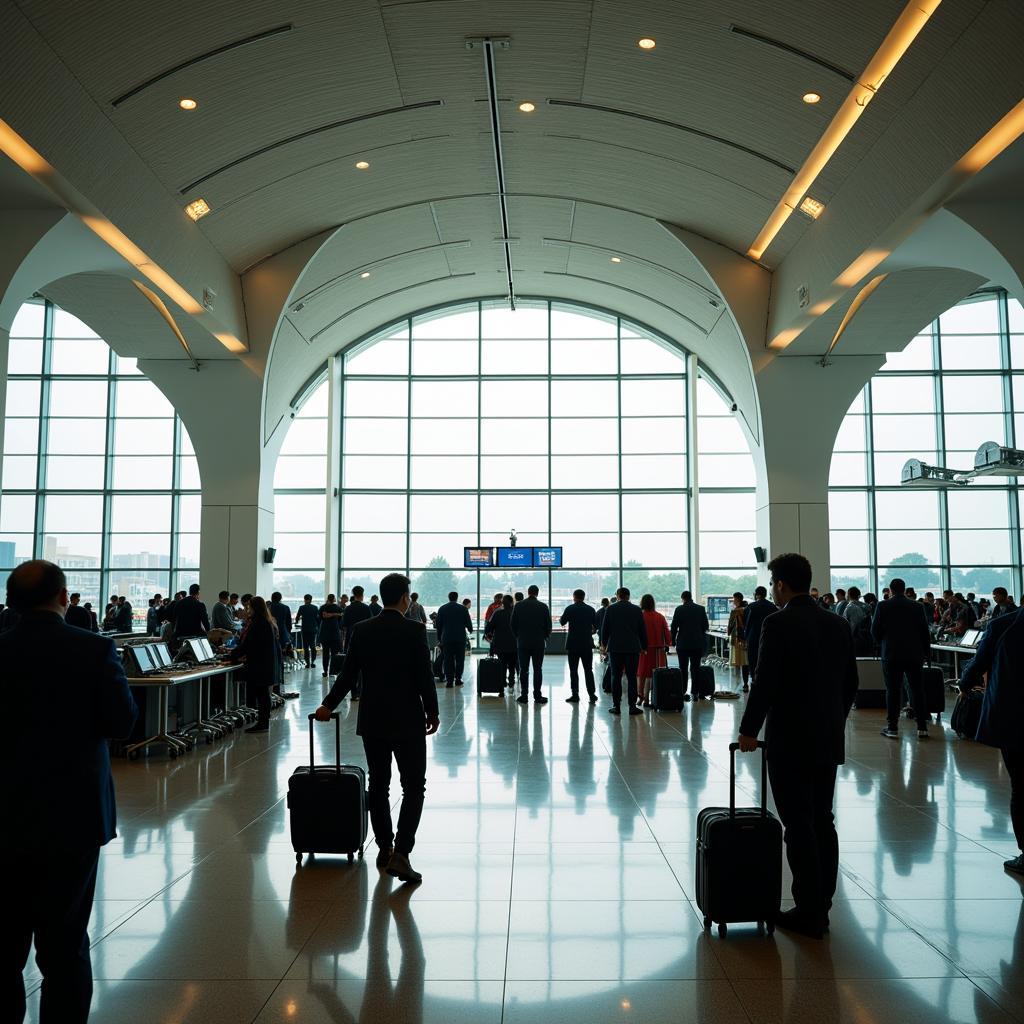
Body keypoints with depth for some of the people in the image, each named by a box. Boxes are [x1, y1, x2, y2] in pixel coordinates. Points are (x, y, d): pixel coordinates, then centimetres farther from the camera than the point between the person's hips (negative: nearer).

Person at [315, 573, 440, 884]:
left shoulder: (362, 631, 1)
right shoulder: (414, 630, -11)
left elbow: (348, 676, 4)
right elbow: (425, 677, -11)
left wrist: (328, 706, 17)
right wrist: (432, 712, 1)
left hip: (372, 721, 4)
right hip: (408, 721, -4)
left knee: (378, 786, 14)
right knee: (413, 788, 2)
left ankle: (384, 849, 23)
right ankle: (400, 854, -8)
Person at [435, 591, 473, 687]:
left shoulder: (442, 608, 3)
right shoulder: (463, 608, -2)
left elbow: (438, 625, 6)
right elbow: (468, 622, 2)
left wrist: (439, 637, 15)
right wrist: (470, 630, 24)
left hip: (446, 638, 1)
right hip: (460, 638, -1)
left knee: (448, 660, 3)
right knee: (459, 659, 8)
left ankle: (449, 680, -1)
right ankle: (458, 679, 8)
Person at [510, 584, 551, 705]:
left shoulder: (518, 606, -2)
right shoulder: (543, 607, -4)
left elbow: (513, 624, 1)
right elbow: (548, 625, 0)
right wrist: (545, 637, 16)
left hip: (522, 642, 1)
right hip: (539, 643, -1)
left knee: (523, 669, 5)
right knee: (538, 670, 4)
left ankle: (524, 696, 4)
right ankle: (537, 696, 3)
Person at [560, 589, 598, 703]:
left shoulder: (570, 609, -7)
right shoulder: (591, 609, 1)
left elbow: (562, 622, 4)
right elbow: (596, 626, 6)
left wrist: (560, 617, 26)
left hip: (573, 644, -2)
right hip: (587, 644, 3)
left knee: (573, 670, 4)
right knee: (588, 670, 8)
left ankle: (575, 695, 2)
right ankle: (592, 694, 4)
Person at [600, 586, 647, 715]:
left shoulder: (611, 609, -1)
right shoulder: (637, 610, 2)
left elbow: (605, 628, 2)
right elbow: (642, 630, 4)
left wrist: (604, 643, 15)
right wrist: (644, 646, 13)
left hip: (615, 648, 0)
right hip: (632, 648, 0)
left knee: (616, 677, 4)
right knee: (632, 677, 2)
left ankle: (616, 706, 3)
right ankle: (632, 706, 0)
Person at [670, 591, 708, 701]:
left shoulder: (679, 609, -6)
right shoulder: (701, 609, 1)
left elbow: (674, 627, -5)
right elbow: (705, 626, 5)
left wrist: (673, 641, 6)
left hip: (683, 643, -2)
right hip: (698, 643, 2)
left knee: (683, 669, 4)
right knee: (695, 668, 6)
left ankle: (683, 692, 2)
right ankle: (695, 692, 6)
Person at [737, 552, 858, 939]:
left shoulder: (778, 624, -15)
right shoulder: (838, 625, 7)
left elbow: (765, 683, -17)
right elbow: (850, 683, 12)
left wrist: (749, 730, -6)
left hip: (791, 741, -7)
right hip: (829, 740, 7)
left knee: (799, 827, 1)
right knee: (822, 823, 14)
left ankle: (809, 913, 8)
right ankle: (821, 907, 23)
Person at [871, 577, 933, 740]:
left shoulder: (883, 606, -5)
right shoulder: (916, 606, 3)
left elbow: (875, 631, -3)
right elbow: (925, 632, 5)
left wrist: (881, 642, 17)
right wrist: (925, 653, 14)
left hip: (891, 654, -2)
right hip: (914, 654, 2)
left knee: (893, 690, 1)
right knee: (917, 689, 8)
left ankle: (892, 728, 2)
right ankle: (922, 727, 8)